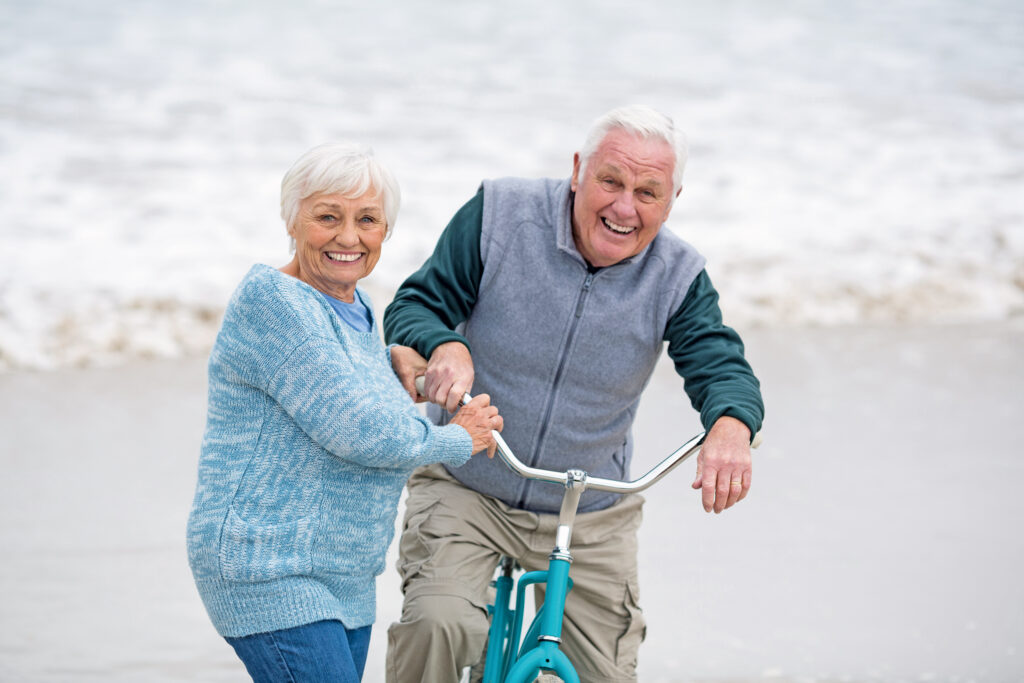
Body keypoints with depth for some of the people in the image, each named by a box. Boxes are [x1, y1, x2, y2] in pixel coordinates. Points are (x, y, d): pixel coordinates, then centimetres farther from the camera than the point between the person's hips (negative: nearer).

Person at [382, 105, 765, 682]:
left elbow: (719, 364, -19)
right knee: (437, 623, -27)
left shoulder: (678, 278, -8)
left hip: (591, 520, 2)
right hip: (467, 491, -2)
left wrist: (731, 425, -44)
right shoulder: (500, 215, -12)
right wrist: (444, 346, -33)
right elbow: (414, 305, -8)